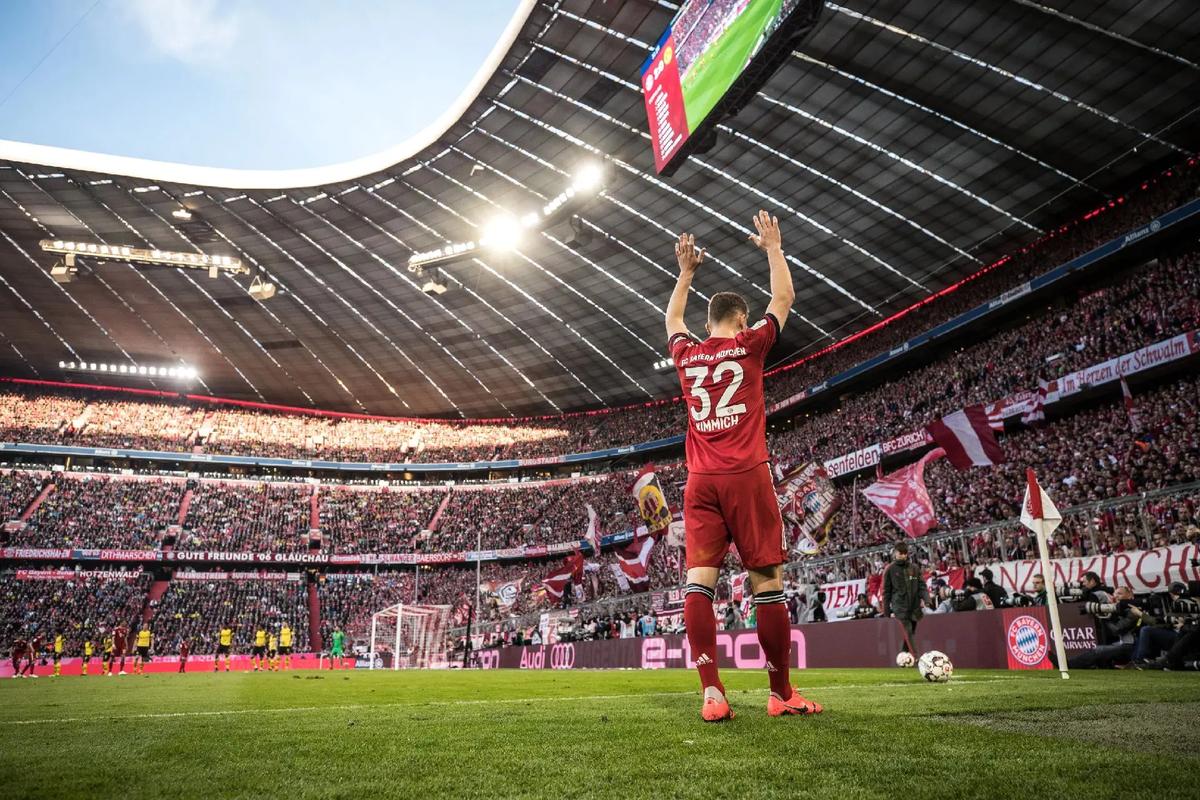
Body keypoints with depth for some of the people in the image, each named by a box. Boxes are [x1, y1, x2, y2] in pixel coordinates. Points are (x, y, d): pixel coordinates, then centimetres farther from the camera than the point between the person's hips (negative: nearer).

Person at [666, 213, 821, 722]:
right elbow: (784, 299, 18)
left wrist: (685, 273, 43)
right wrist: (773, 248, 30)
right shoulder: (749, 344, 4)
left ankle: (712, 694, -11)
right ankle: (781, 694, 6)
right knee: (766, 582, 1)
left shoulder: (686, 354, 12)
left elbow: (672, 320, 35)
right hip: (746, 475, -3)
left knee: (699, 580, -4)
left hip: (700, 481, 4)